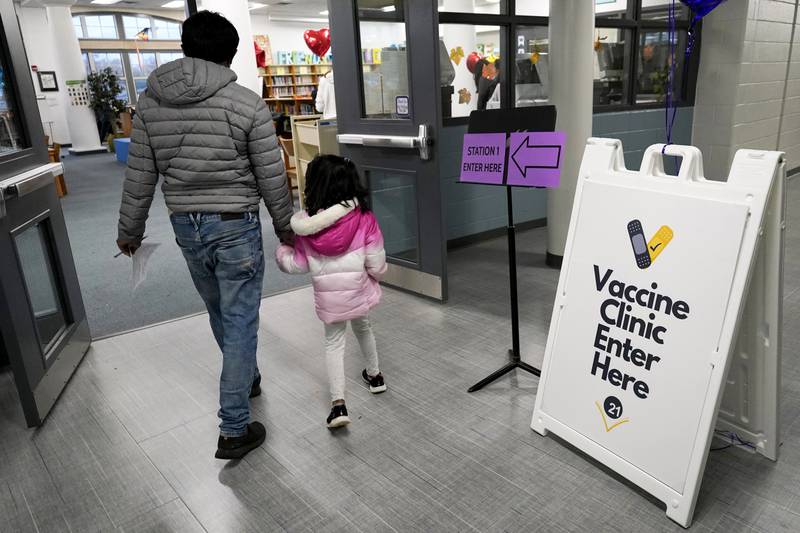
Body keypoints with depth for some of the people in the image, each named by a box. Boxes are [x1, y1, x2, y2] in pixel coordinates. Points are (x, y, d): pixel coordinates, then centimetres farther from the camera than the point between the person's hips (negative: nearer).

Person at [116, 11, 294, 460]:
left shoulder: (150, 102, 1)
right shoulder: (248, 104, -12)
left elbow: (140, 177, 5)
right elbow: (272, 179, -8)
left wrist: (130, 229, 17)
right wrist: (285, 227, 7)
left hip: (185, 226, 5)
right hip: (235, 226, -5)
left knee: (221, 314, 24)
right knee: (240, 323, 3)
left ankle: (246, 377, 47)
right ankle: (234, 431, 8)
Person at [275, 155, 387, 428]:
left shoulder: (306, 225, -12)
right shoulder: (364, 218, -16)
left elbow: (298, 265, -2)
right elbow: (375, 261, -12)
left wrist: (281, 251, 19)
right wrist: (378, 275, 11)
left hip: (327, 297, 0)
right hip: (358, 291, 0)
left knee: (334, 343, 15)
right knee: (363, 329, 27)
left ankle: (338, 403, 3)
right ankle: (374, 376, 47)